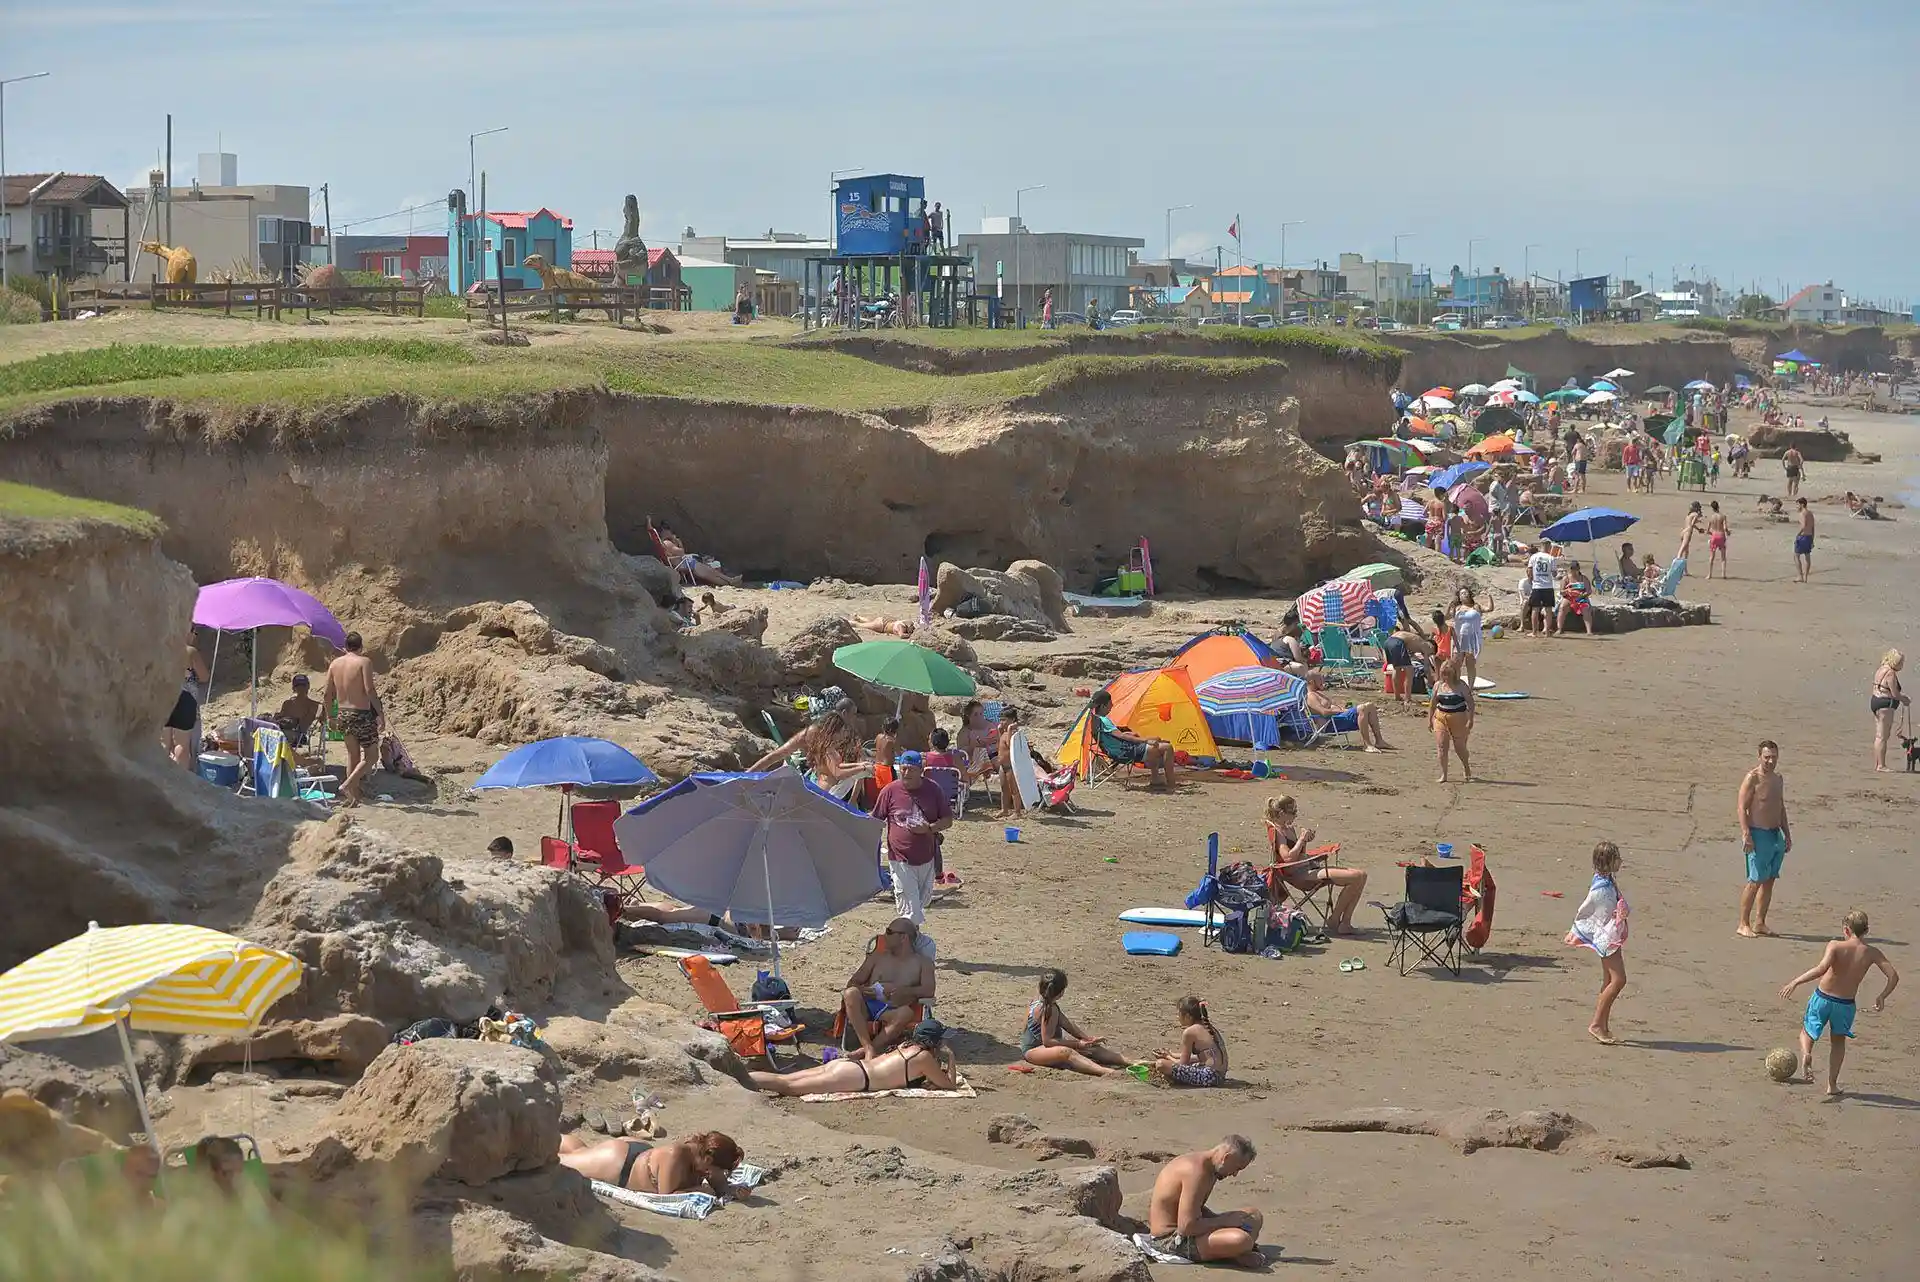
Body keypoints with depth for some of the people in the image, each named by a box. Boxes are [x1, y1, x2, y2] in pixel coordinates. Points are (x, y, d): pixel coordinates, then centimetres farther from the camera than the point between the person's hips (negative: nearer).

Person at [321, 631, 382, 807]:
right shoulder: (364, 662, -9)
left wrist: (331, 716, 21)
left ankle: (354, 796, 17)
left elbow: (327, 695, 9)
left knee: (352, 756, 17)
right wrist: (380, 712, -12)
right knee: (371, 756, 4)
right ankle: (347, 785, -14)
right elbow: (369, 690, -19)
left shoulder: (335, 664, 7)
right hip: (362, 714, -6)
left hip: (342, 714, 6)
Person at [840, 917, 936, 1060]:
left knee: (906, 1013, -38)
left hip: (892, 1012, -2)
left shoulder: (922, 962, 12)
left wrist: (896, 989, -14)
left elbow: (928, 990, -5)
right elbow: (854, 982, 16)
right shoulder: (877, 957, 21)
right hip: (866, 1008, 2)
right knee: (851, 993, -31)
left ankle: (863, 1052, -40)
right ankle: (869, 1048, -41)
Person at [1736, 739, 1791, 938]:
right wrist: (1746, 834, -22)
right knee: (1755, 881, -9)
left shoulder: (1779, 779, 14)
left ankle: (1760, 923, 14)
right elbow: (1741, 808, -14)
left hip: (1776, 835, 8)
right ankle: (1743, 925, -5)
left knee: (1769, 881, 8)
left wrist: (1787, 834, 21)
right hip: (1759, 835, -8)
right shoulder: (1752, 778, -10)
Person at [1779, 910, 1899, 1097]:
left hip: (1822, 997, -2)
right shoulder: (1872, 953, -5)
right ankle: (1832, 1085, 21)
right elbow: (1894, 976, -8)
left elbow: (1821, 969, -29)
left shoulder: (1836, 946, -13)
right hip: (1845, 1004, 2)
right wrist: (1882, 997, 6)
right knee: (1838, 1041, 26)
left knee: (1807, 1031, 22)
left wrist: (1795, 983, -25)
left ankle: (1806, 1054, -11)